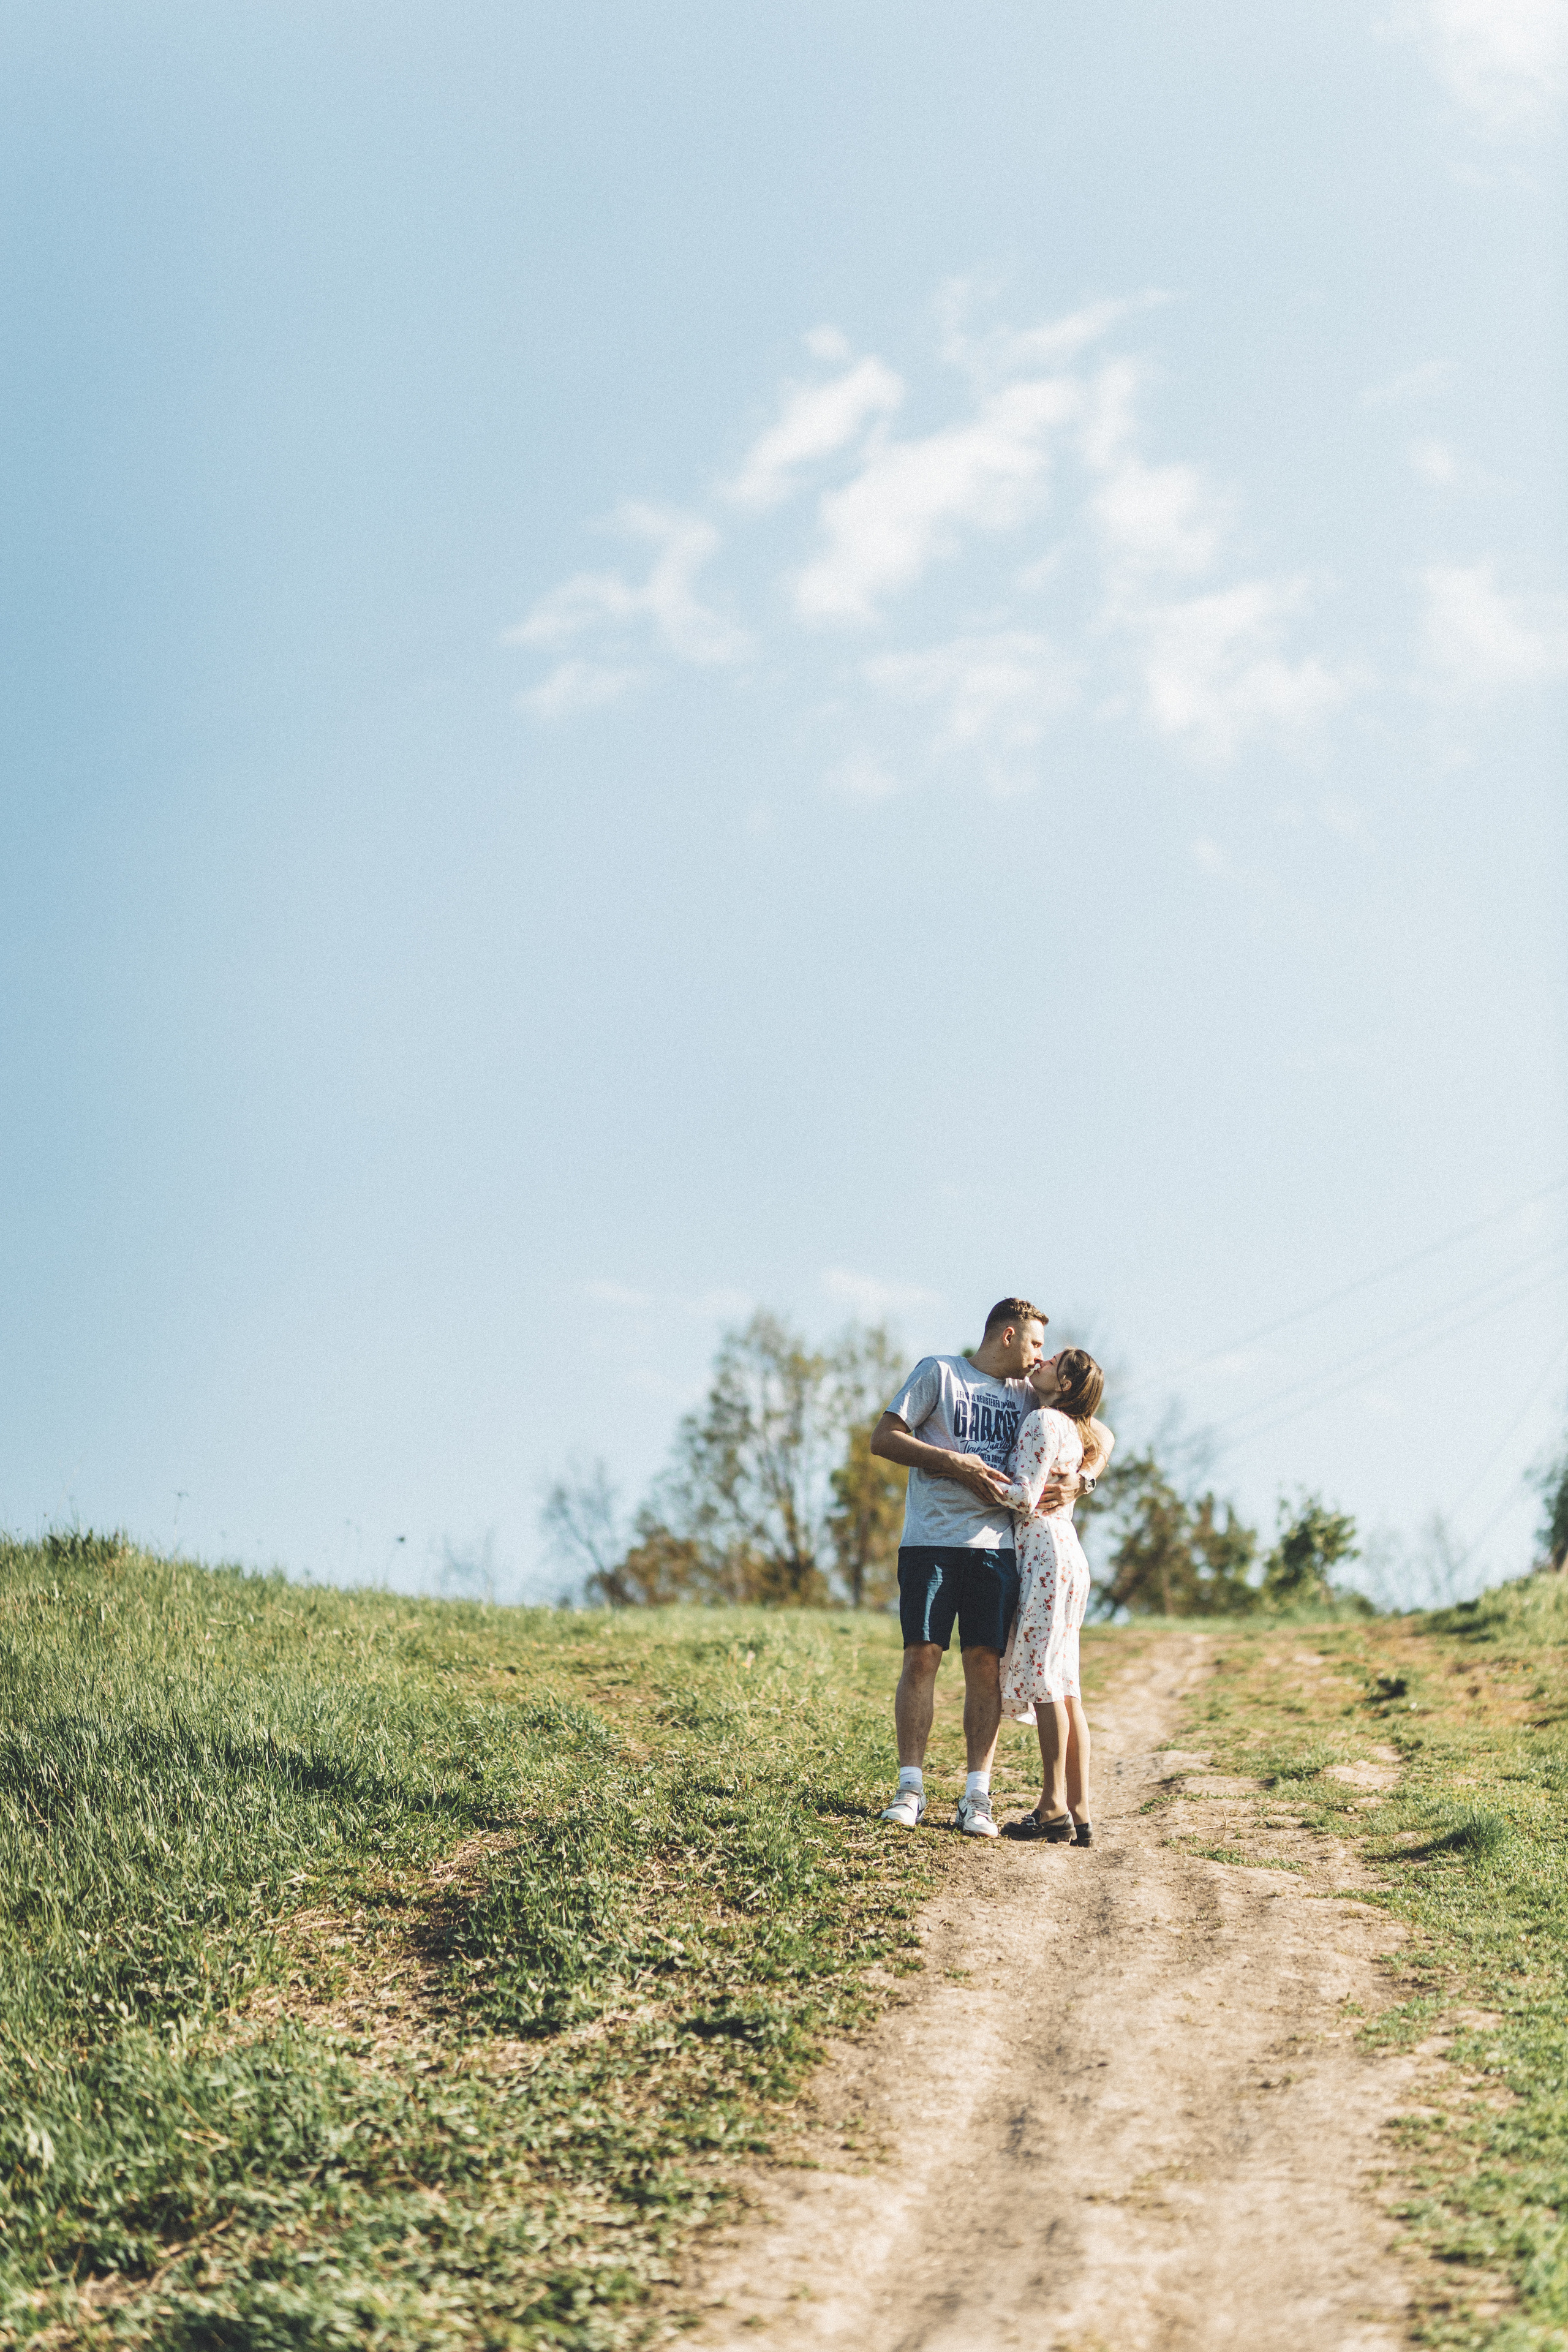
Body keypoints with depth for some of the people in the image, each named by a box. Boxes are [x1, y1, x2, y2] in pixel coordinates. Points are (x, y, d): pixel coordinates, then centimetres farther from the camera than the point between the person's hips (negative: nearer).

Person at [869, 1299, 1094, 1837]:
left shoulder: (1026, 1394, 19)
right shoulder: (939, 1372, 6)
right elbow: (884, 1438, 0)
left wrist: (1078, 1479, -1)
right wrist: (952, 1462, -10)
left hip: (995, 1545, 3)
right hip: (932, 1539, -3)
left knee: (986, 1663, -3)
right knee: (921, 1656, -7)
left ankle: (977, 1797, -2)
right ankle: (910, 1787, -1)